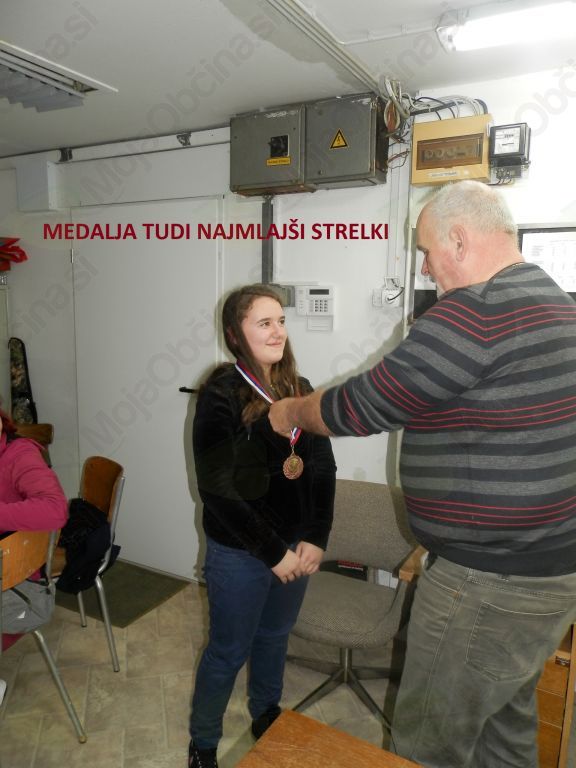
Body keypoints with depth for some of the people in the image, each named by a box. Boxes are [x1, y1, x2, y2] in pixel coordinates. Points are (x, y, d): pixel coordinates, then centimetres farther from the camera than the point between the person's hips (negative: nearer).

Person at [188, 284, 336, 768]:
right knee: (228, 653, 14)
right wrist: (273, 552, -17)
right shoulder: (221, 396, -17)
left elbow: (323, 468, 0)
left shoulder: (299, 390, -1)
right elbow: (219, 490, -20)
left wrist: (315, 538, -9)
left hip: (297, 547, 5)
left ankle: (267, 719, 51)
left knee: (274, 640, 24)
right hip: (239, 554, -5)